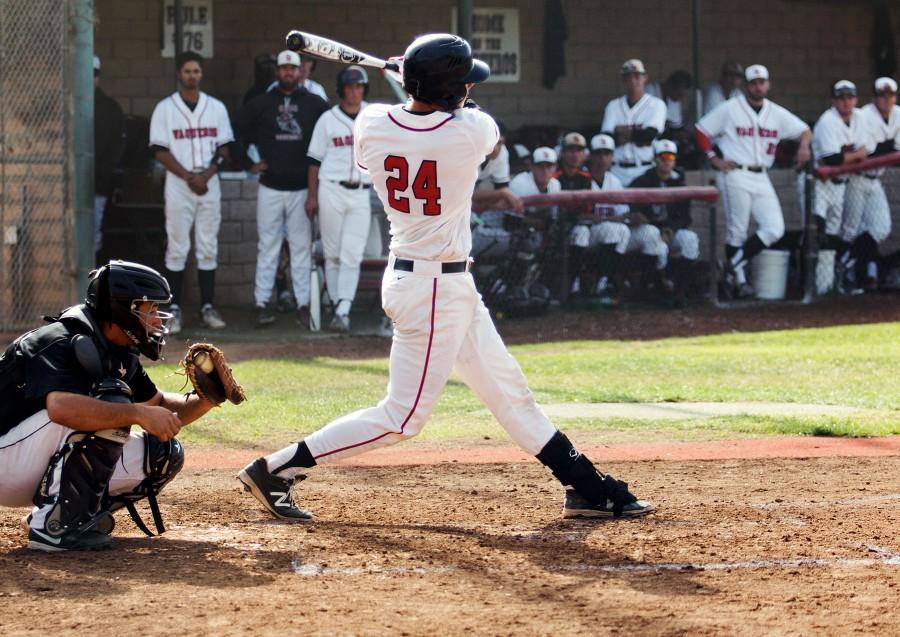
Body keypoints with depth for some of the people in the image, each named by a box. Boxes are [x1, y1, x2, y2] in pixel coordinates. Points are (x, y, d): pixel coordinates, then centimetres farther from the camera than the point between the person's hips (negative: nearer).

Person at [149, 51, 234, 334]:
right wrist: (189, 177, -13)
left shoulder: (216, 108, 9)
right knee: (177, 249, -2)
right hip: (178, 186, -2)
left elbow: (224, 150, 6)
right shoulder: (165, 109, 2)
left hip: (210, 184, 2)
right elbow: (161, 151, -3)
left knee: (208, 248, 4)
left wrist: (205, 175, -10)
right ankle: (173, 308, 0)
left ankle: (207, 307, 7)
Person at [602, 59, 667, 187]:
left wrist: (623, 132, 0)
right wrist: (636, 132, -6)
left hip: (645, 170, -3)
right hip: (618, 170, 3)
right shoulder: (614, 106, 15)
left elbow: (649, 135, -10)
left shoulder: (656, 104, 5)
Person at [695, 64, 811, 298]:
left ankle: (735, 264, 4)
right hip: (736, 176, -5)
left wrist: (803, 145, -8)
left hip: (761, 179, 5)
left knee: (774, 229, -6)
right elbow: (701, 130, 1)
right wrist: (713, 158, -8)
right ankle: (738, 279, 6)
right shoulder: (730, 109, -1)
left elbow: (804, 130, 14)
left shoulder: (777, 113, 11)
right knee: (737, 230, -4)